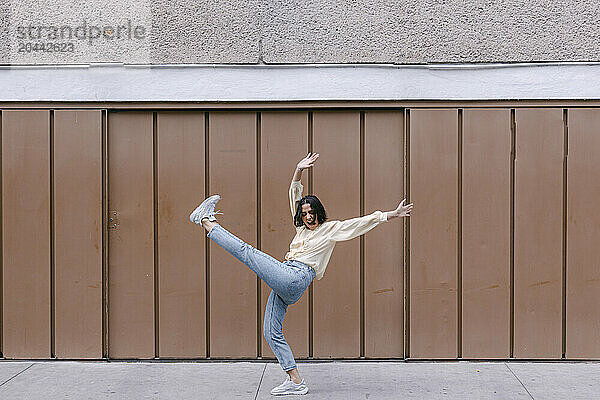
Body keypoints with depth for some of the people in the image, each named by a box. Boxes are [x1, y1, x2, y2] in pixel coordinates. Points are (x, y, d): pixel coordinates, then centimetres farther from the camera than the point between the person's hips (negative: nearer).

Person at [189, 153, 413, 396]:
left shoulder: (332, 229, 8)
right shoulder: (302, 228, 25)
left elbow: (364, 222, 5)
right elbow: (294, 197, 27)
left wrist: (391, 215, -2)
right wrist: (298, 171, 18)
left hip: (295, 278, -8)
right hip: (284, 285, 8)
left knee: (246, 251, -10)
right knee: (271, 333, 5)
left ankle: (208, 223, 7)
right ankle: (295, 382, 6)